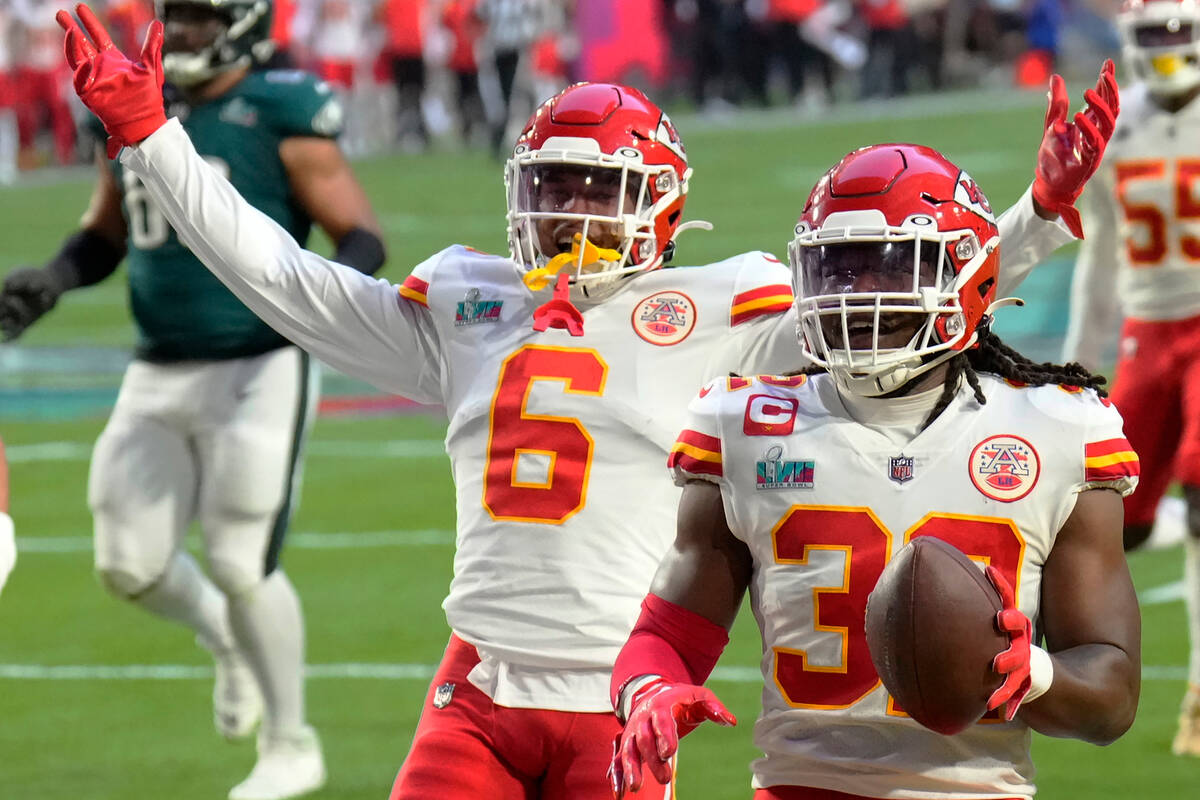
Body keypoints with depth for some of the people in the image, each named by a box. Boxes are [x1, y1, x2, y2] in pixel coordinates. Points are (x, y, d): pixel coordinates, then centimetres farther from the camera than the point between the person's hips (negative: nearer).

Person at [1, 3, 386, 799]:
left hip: (259, 370, -6)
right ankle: (232, 643, 36)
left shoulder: (282, 118, -10)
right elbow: (104, 236, 21)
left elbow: (363, 237, -9)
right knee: (131, 565, 3)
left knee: (241, 564, -7)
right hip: (160, 376, 6)